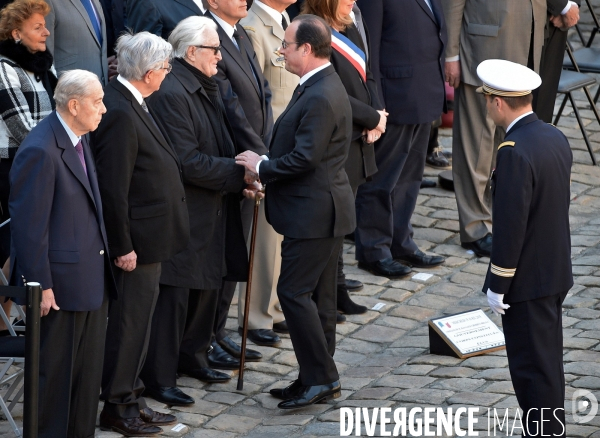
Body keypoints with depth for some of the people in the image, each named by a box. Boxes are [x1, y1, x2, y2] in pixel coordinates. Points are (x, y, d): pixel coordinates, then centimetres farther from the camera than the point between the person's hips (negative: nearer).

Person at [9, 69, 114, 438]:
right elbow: (29, 226, -20)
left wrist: (104, 265, 14)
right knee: (55, 374, 3)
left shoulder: (80, 140, 9)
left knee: (88, 372, 16)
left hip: (92, 280, 9)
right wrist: (41, 286, -19)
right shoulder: (40, 151, -21)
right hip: (61, 283, -9)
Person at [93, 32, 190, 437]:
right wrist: (122, 247, -21)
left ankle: (132, 399, 28)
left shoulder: (132, 105, 8)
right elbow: (113, 187, -24)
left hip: (150, 237, 10)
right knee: (129, 323, 0)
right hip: (137, 242, -10)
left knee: (137, 320, 18)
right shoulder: (120, 114, -24)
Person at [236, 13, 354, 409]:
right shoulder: (323, 86, 12)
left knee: (294, 292, -7)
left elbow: (304, 158, -24)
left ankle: (321, 377, -3)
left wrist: (262, 166, -11)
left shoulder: (320, 98, -22)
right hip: (323, 208, 11)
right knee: (318, 295, 14)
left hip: (314, 212, -11)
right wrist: (266, 166, 10)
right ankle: (320, 378, 20)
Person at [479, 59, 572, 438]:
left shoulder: (514, 153, -24)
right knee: (547, 361, 18)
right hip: (555, 271, 9)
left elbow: (510, 226, -23)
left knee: (533, 367, 1)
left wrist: (498, 284, -15)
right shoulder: (556, 138, 3)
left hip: (527, 279, -9)